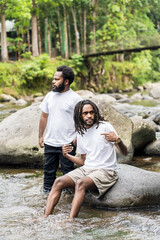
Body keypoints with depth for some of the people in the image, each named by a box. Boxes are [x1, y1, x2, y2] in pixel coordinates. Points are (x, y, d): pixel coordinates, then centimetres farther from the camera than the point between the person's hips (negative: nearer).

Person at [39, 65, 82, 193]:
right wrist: (41, 136, 15)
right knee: (49, 170, 13)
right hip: (50, 142, 5)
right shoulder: (50, 96, 8)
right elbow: (44, 116, 16)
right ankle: (47, 192, 26)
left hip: (67, 144, -5)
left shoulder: (75, 98, -9)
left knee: (68, 171, 5)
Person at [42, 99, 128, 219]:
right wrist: (67, 155, 4)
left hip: (106, 171, -6)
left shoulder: (105, 127, -5)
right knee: (59, 181, -15)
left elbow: (125, 152, -8)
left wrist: (117, 140, -30)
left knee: (80, 183, -34)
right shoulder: (81, 134, 14)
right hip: (86, 169, 6)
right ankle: (45, 217, -23)